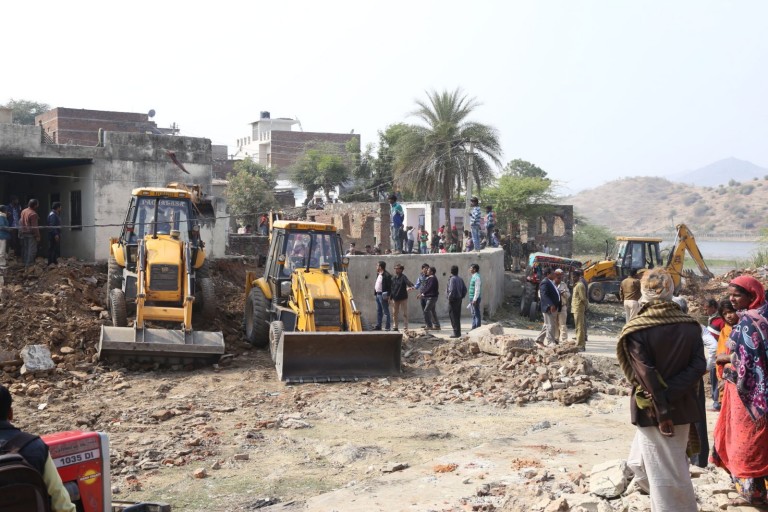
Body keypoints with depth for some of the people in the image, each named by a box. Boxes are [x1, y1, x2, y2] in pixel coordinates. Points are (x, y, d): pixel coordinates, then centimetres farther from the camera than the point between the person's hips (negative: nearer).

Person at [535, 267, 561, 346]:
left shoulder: (551, 283, 18)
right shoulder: (545, 282, -14)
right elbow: (544, 295, -23)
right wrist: (551, 305, -30)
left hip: (554, 307, 10)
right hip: (549, 308, -10)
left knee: (547, 325, 15)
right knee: (550, 325, -7)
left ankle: (539, 339, 24)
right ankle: (550, 342, -4)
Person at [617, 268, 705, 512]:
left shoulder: (636, 330, -14)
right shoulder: (690, 325, -1)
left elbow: (647, 376, -18)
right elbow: (698, 366, -8)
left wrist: (661, 411, -15)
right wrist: (669, 396, -12)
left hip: (653, 410, -5)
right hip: (682, 407, 6)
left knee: (664, 475, 5)